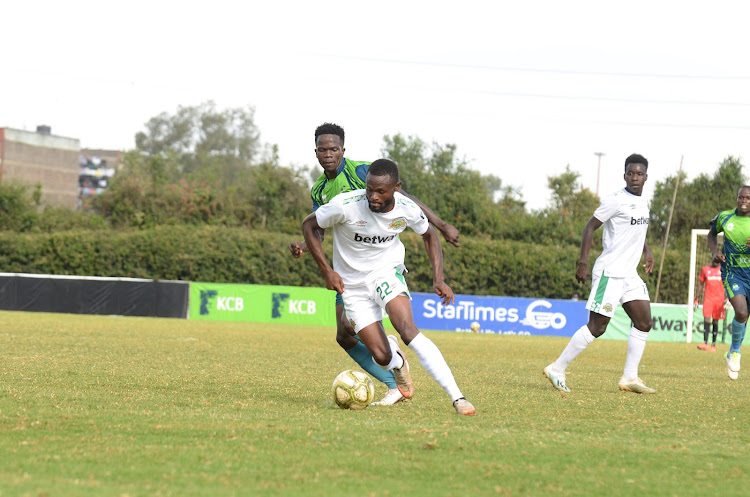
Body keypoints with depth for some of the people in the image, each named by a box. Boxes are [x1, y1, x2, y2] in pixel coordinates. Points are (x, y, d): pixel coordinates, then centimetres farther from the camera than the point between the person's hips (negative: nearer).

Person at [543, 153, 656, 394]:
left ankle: (630, 378, 8)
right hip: (610, 272, -9)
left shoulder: (643, 203, 13)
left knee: (643, 323, 3)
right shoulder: (616, 201, -12)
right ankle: (557, 369, -2)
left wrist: (647, 250, 16)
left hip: (630, 274, 9)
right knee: (597, 327, -9)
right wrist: (583, 262, -17)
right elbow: (590, 226, -11)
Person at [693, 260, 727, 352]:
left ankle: (713, 345, 8)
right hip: (708, 298, 0)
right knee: (707, 319, -14)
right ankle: (705, 343, -23)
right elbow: (700, 285, 14)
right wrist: (696, 299, 10)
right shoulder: (705, 269, 11)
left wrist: (726, 298, -3)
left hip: (719, 298, 0)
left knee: (715, 321, 3)